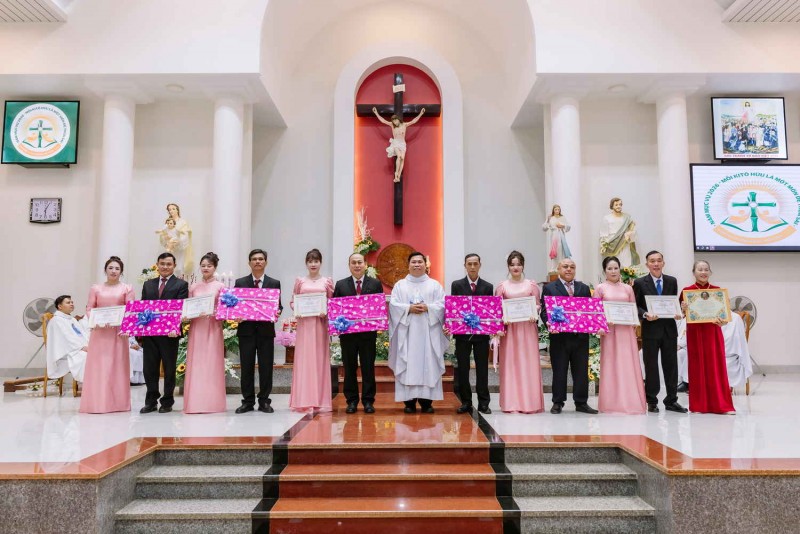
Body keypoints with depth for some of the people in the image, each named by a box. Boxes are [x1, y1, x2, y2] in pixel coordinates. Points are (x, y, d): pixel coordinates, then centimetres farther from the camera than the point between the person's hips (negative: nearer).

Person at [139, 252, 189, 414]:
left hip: (169, 333, -4)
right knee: (150, 369, 9)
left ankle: (167, 402, 16)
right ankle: (151, 402, 20)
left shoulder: (181, 285, 1)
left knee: (169, 369, 5)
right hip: (149, 332, 4)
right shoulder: (148, 284, 15)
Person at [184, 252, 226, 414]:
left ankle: (212, 402, 4)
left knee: (212, 364, -2)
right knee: (195, 364, 1)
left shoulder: (220, 286, 3)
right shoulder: (193, 287, 12)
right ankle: (195, 402, 6)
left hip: (213, 328, -3)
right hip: (196, 328, 3)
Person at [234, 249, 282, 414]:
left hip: (266, 330, 0)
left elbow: (278, 306, 5)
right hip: (246, 329, 1)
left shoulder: (274, 283, 7)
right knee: (246, 367, 5)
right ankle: (248, 401, 14)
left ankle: (264, 401, 13)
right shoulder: (240, 282, 8)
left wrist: (277, 313, -16)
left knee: (266, 367, 3)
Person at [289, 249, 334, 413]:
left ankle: (320, 400, 8)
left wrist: (326, 312, -12)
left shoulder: (327, 281, 7)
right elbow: (293, 301, 10)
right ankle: (304, 400, 3)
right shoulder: (300, 281, 9)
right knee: (304, 359, -1)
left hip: (321, 323, 0)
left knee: (320, 359, 2)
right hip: (304, 323, 0)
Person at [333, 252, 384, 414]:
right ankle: (351, 401, 16)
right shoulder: (340, 285, 6)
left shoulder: (375, 284, 4)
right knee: (349, 368, 7)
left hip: (368, 333, -1)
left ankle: (368, 401, 13)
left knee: (368, 368, 4)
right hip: (347, 333, 1)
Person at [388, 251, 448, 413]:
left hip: (428, 332, 0)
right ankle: (409, 401, 2)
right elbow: (393, 305, 1)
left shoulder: (435, 285, 11)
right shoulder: (400, 285, 10)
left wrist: (427, 308, -14)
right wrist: (409, 308, -14)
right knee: (407, 365, -2)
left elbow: (442, 305, 1)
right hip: (407, 332, 0)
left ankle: (426, 401, 4)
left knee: (428, 364, -1)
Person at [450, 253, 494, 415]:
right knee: (462, 369, 4)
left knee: (482, 368, 4)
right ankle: (466, 402, 14)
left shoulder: (488, 287, 6)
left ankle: (483, 403, 11)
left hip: (481, 333, 0)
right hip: (462, 332, 0)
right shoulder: (456, 285, 5)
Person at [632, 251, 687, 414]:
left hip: (669, 328, 3)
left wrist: (677, 313, -8)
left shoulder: (672, 281, 10)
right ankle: (652, 402, 12)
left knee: (671, 365, 7)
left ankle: (671, 400, 17)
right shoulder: (639, 283, -1)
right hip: (650, 329, -3)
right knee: (651, 366, 3)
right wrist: (645, 315, -19)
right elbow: (635, 306, -1)